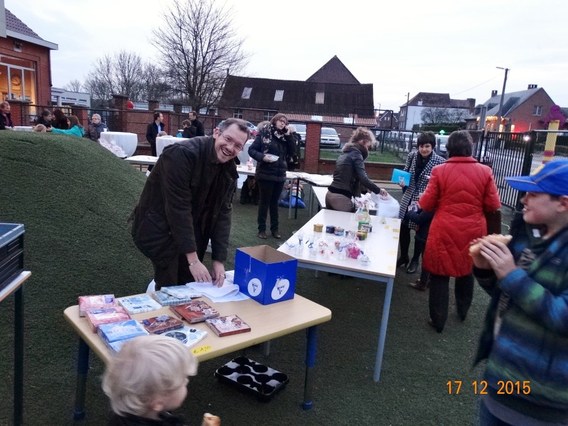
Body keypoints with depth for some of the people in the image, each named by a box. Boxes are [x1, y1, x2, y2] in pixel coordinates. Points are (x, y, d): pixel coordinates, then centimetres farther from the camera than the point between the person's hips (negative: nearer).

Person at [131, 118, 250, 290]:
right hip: (158, 229, -6)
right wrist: (193, 259, -30)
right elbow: (178, 207, -30)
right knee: (170, 289, -11)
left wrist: (219, 259, -12)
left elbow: (223, 213, -4)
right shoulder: (182, 154, -27)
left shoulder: (229, 171, -4)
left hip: (191, 231, 7)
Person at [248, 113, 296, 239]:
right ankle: (261, 229, 14)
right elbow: (251, 150, -6)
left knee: (274, 202, 14)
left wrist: (289, 136, -4)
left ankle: (275, 228, 22)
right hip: (265, 174, -4)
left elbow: (291, 152, 3)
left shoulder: (285, 136, 9)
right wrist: (262, 157, -23)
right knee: (264, 202, 4)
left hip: (280, 174, 4)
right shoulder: (264, 133, -5)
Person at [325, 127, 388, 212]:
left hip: (331, 194, 9)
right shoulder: (356, 154, -6)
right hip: (341, 197, -9)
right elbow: (362, 178, -16)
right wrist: (378, 190, -6)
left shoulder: (345, 152, 19)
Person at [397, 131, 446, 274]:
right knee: (403, 228, 12)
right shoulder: (412, 156, -1)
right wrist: (403, 182, -6)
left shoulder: (440, 162, -14)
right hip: (408, 199, 4)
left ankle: (415, 260, 29)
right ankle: (403, 257, 32)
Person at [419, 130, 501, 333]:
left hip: (444, 232, -3)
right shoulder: (484, 171, -6)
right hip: (472, 232, 3)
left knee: (440, 275, 9)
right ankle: (463, 311, 43)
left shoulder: (440, 170, -10)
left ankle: (438, 320, 17)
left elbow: (426, 204, -6)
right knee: (466, 271, 24)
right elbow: (493, 205, -2)